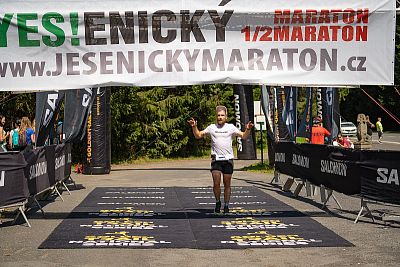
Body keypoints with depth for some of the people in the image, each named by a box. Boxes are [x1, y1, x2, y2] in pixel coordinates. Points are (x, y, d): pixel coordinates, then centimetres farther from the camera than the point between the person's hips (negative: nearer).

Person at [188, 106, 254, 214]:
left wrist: (248, 129, -13)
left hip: (228, 159, 0)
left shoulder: (231, 127, 5)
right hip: (216, 159, 0)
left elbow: (243, 136, 5)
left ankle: (226, 206, 17)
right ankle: (217, 202, 14)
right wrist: (194, 127, -5)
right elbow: (198, 135, 11)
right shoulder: (212, 127, 7)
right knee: (216, 183, -9)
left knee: (227, 184, 4)